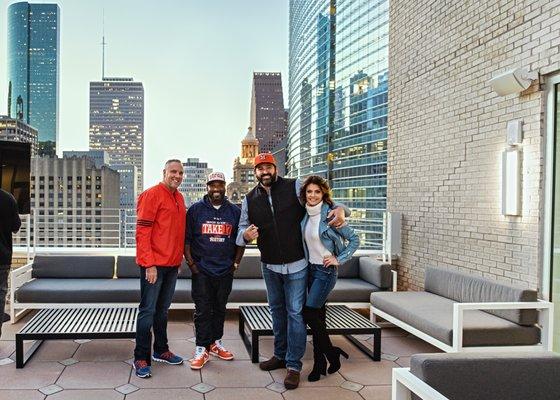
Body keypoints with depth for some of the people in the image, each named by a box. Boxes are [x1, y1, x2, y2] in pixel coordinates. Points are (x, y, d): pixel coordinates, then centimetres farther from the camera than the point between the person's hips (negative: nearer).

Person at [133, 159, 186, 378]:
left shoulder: (179, 198, 13)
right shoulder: (152, 195, -10)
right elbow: (142, 232, -15)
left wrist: (180, 258, 15)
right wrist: (149, 264, -19)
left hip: (173, 264, 8)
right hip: (153, 265, -7)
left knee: (163, 310, 17)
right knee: (148, 311, -1)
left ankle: (161, 350, 28)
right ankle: (141, 359, 8)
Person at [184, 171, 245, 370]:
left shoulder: (235, 211, 6)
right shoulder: (195, 209, 0)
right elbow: (186, 238, 1)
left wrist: (236, 263, 5)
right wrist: (191, 263, -5)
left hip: (225, 271, 3)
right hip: (201, 271, -2)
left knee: (220, 308, 13)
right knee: (202, 310, -1)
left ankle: (216, 343, 28)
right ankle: (202, 349, 8)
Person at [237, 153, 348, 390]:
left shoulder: (295, 187, -8)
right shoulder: (250, 200, 2)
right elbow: (241, 230, 7)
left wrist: (339, 209, -25)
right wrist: (246, 234, -18)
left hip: (296, 265, -4)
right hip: (269, 266, 5)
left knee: (295, 313, -2)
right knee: (277, 310, 18)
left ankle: (293, 365, 9)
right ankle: (281, 355, 35)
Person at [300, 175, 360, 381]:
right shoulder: (305, 215, 5)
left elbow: (354, 239, -9)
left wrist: (339, 259, -11)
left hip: (326, 271, -6)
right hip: (311, 268, 6)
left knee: (309, 313, -10)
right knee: (318, 315, 9)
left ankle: (331, 353, 10)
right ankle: (319, 364, 18)